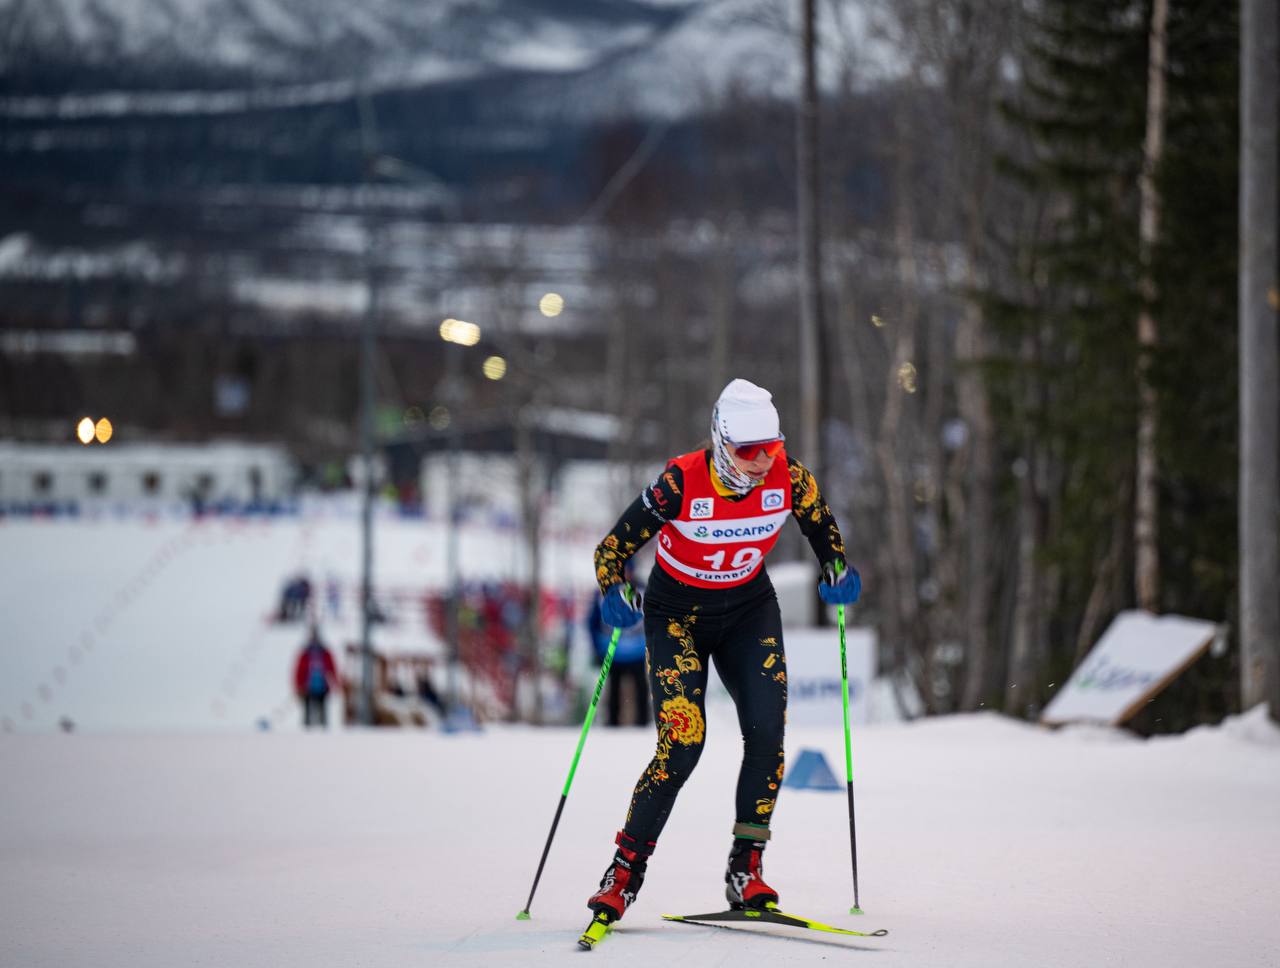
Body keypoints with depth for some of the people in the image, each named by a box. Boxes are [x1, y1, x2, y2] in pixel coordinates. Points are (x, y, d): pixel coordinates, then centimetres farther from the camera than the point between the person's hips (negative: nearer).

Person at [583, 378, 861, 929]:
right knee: (683, 742, -16)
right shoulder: (681, 483, -27)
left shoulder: (788, 476, -17)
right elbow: (612, 547, -19)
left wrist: (837, 569, -11)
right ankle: (624, 873, -3)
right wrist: (615, 594, -37)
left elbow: (821, 524, 5)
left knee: (767, 730, -14)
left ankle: (744, 871, -4)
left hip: (749, 611, 3)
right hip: (677, 614, -3)